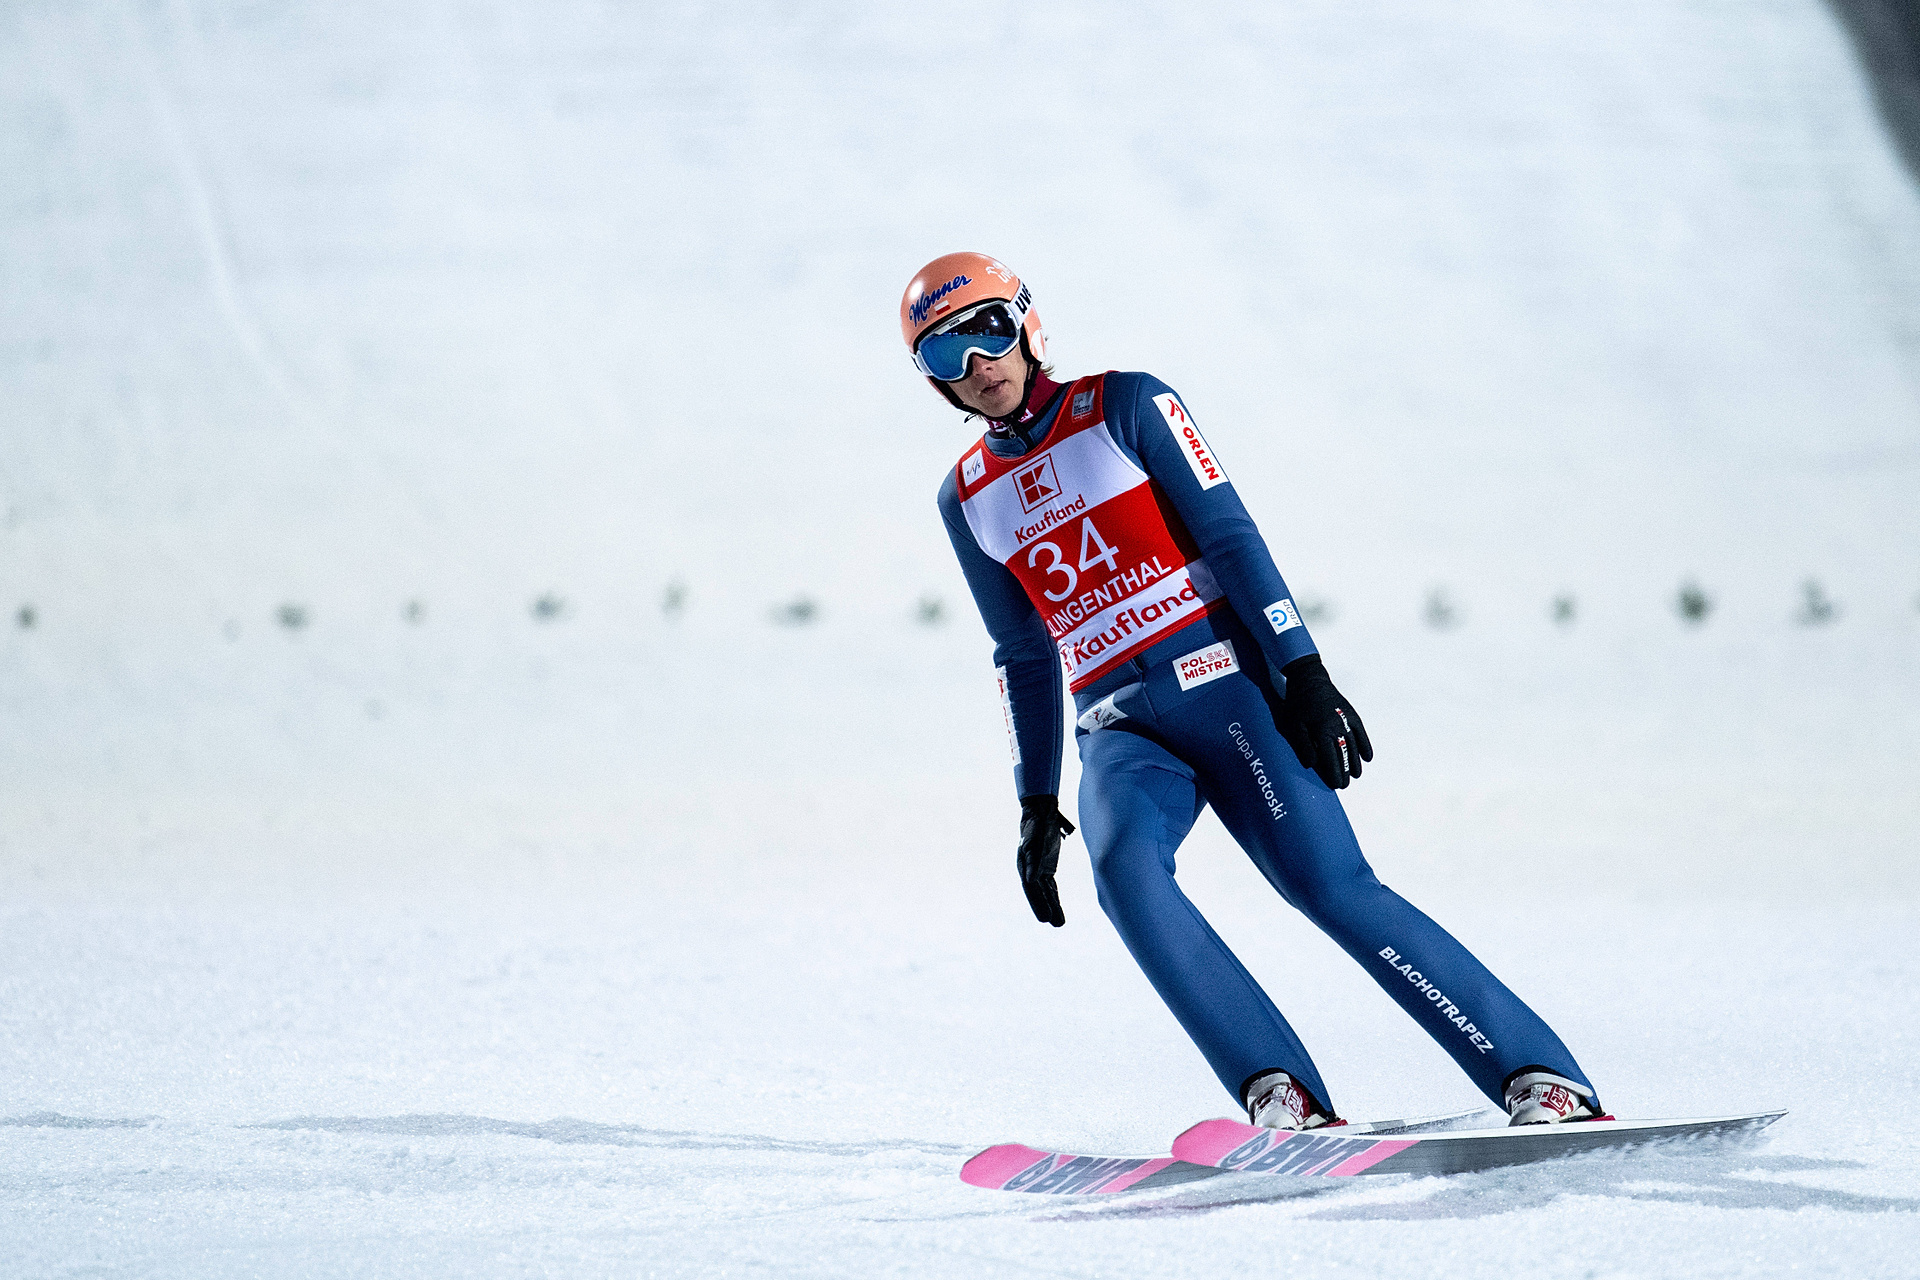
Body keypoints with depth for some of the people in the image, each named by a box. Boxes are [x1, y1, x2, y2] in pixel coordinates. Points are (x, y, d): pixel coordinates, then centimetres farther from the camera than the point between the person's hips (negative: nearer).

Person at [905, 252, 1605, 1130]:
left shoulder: (1122, 407, 3)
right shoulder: (966, 499, 16)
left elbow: (1227, 536, -3)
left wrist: (1302, 670, -13)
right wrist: (1036, 801, 18)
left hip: (1220, 677, -3)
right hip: (1119, 728, 3)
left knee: (1332, 884, -20)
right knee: (1122, 865, -30)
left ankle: (1545, 1082, -19)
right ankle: (1283, 1098, -33)